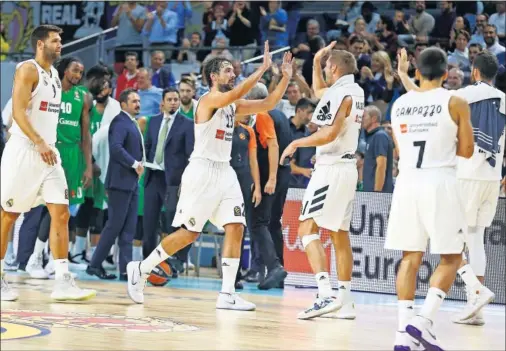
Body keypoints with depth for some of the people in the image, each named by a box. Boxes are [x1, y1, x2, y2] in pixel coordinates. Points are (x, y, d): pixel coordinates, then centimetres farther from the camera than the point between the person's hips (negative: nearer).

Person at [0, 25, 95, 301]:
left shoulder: (54, 75, 16)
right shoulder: (28, 70, -10)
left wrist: (48, 145, 18)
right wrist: (38, 143, -28)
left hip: (48, 153, 8)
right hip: (23, 151, -8)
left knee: (61, 213, -2)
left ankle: (62, 282, -4)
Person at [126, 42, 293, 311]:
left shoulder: (234, 106, 13)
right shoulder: (209, 100, -11)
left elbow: (268, 104, 12)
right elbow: (237, 92, -30)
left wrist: (286, 77, 3)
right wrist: (262, 69, -26)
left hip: (225, 172, 8)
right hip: (202, 171, -8)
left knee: (235, 228, -5)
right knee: (188, 233, -5)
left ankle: (227, 294, -5)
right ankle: (140, 269, 12)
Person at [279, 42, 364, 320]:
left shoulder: (342, 93, -14)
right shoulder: (356, 92, 14)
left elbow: (329, 134, -24)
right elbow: (319, 92, 35)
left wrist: (297, 143, -11)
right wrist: (316, 62, 29)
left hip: (332, 169, -9)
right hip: (348, 168, 9)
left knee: (308, 228, -12)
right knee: (340, 234, 12)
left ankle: (325, 293, -26)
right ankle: (345, 301, 14)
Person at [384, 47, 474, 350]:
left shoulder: (400, 104, 10)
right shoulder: (455, 103, -2)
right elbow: (466, 150, 1)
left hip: (407, 181, 4)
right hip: (439, 182, -4)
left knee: (410, 258, 8)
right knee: (451, 257, 6)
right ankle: (424, 321, -9)